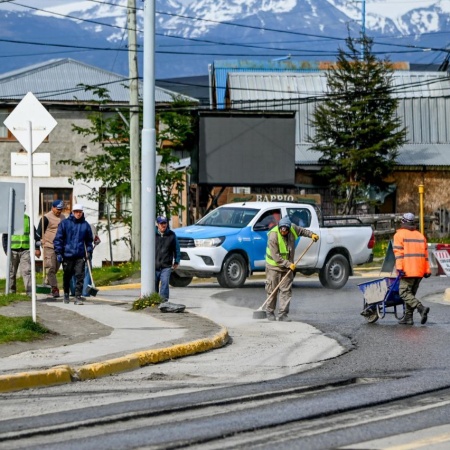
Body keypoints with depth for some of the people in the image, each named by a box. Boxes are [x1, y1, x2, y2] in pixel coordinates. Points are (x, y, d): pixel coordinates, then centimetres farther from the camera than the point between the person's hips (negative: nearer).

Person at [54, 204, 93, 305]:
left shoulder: (85, 225, 7)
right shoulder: (65, 223, 0)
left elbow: (89, 240, 19)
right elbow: (58, 239, 0)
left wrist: (89, 251, 8)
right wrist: (58, 253, -6)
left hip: (80, 256, 1)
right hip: (67, 255, -1)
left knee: (80, 276, -10)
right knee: (67, 276, 12)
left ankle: (78, 296, -10)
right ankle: (66, 294, 31)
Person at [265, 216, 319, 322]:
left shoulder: (293, 229, -8)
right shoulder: (273, 236, -24)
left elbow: (302, 231, 16)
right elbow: (276, 257, -24)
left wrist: (312, 234, -1)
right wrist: (288, 264, -24)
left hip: (288, 266, 5)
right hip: (274, 266, -5)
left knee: (286, 291, -2)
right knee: (272, 291, 3)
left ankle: (283, 315, -2)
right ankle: (270, 313, 17)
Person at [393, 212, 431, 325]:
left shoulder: (399, 235, -1)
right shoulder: (420, 235, 18)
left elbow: (398, 252, -11)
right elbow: (425, 254, 15)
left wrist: (399, 268, -16)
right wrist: (427, 270, 15)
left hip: (408, 270, -7)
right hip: (419, 270, 7)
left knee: (404, 292, -8)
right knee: (411, 293, 13)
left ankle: (421, 308, -26)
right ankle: (408, 317, 12)